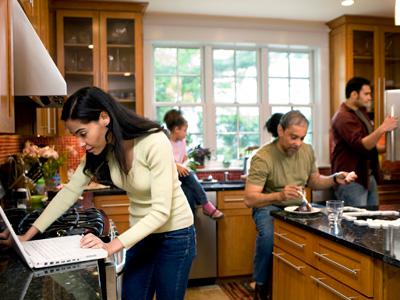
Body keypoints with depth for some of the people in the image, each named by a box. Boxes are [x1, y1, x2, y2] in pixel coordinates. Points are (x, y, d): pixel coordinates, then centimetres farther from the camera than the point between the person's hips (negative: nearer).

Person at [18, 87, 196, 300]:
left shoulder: (154, 143, -28)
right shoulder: (104, 148, -8)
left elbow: (161, 211, -28)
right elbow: (70, 191, -3)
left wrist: (112, 246, -33)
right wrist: (28, 236, -5)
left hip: (174, 234, -5)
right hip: (141, 233, 6)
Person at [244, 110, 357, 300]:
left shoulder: (307, 151, 0)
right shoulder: (263, 158, -19)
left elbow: (314, 182, 16)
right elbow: (249, 200, -25)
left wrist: (335, 179, -4)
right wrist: (279, 195, -42)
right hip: (269, 207, -5)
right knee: (268, 235, -35)